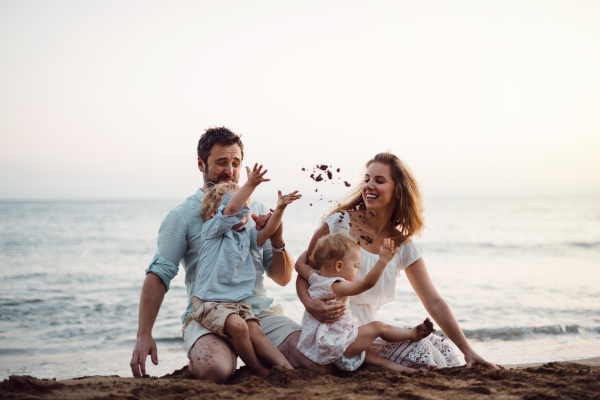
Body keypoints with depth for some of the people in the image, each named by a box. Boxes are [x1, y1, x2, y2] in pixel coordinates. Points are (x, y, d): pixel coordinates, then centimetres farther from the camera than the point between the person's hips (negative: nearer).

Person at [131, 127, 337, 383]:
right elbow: (159, 275, -5)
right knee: (215, 369, -37)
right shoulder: (182, 216, 3)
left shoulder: (256, 211, 15)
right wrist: (144, 335, -16)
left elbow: (282, 279, 16)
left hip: (261, 312, 4)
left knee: (322, 363, -17)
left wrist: (277, 242, -5)